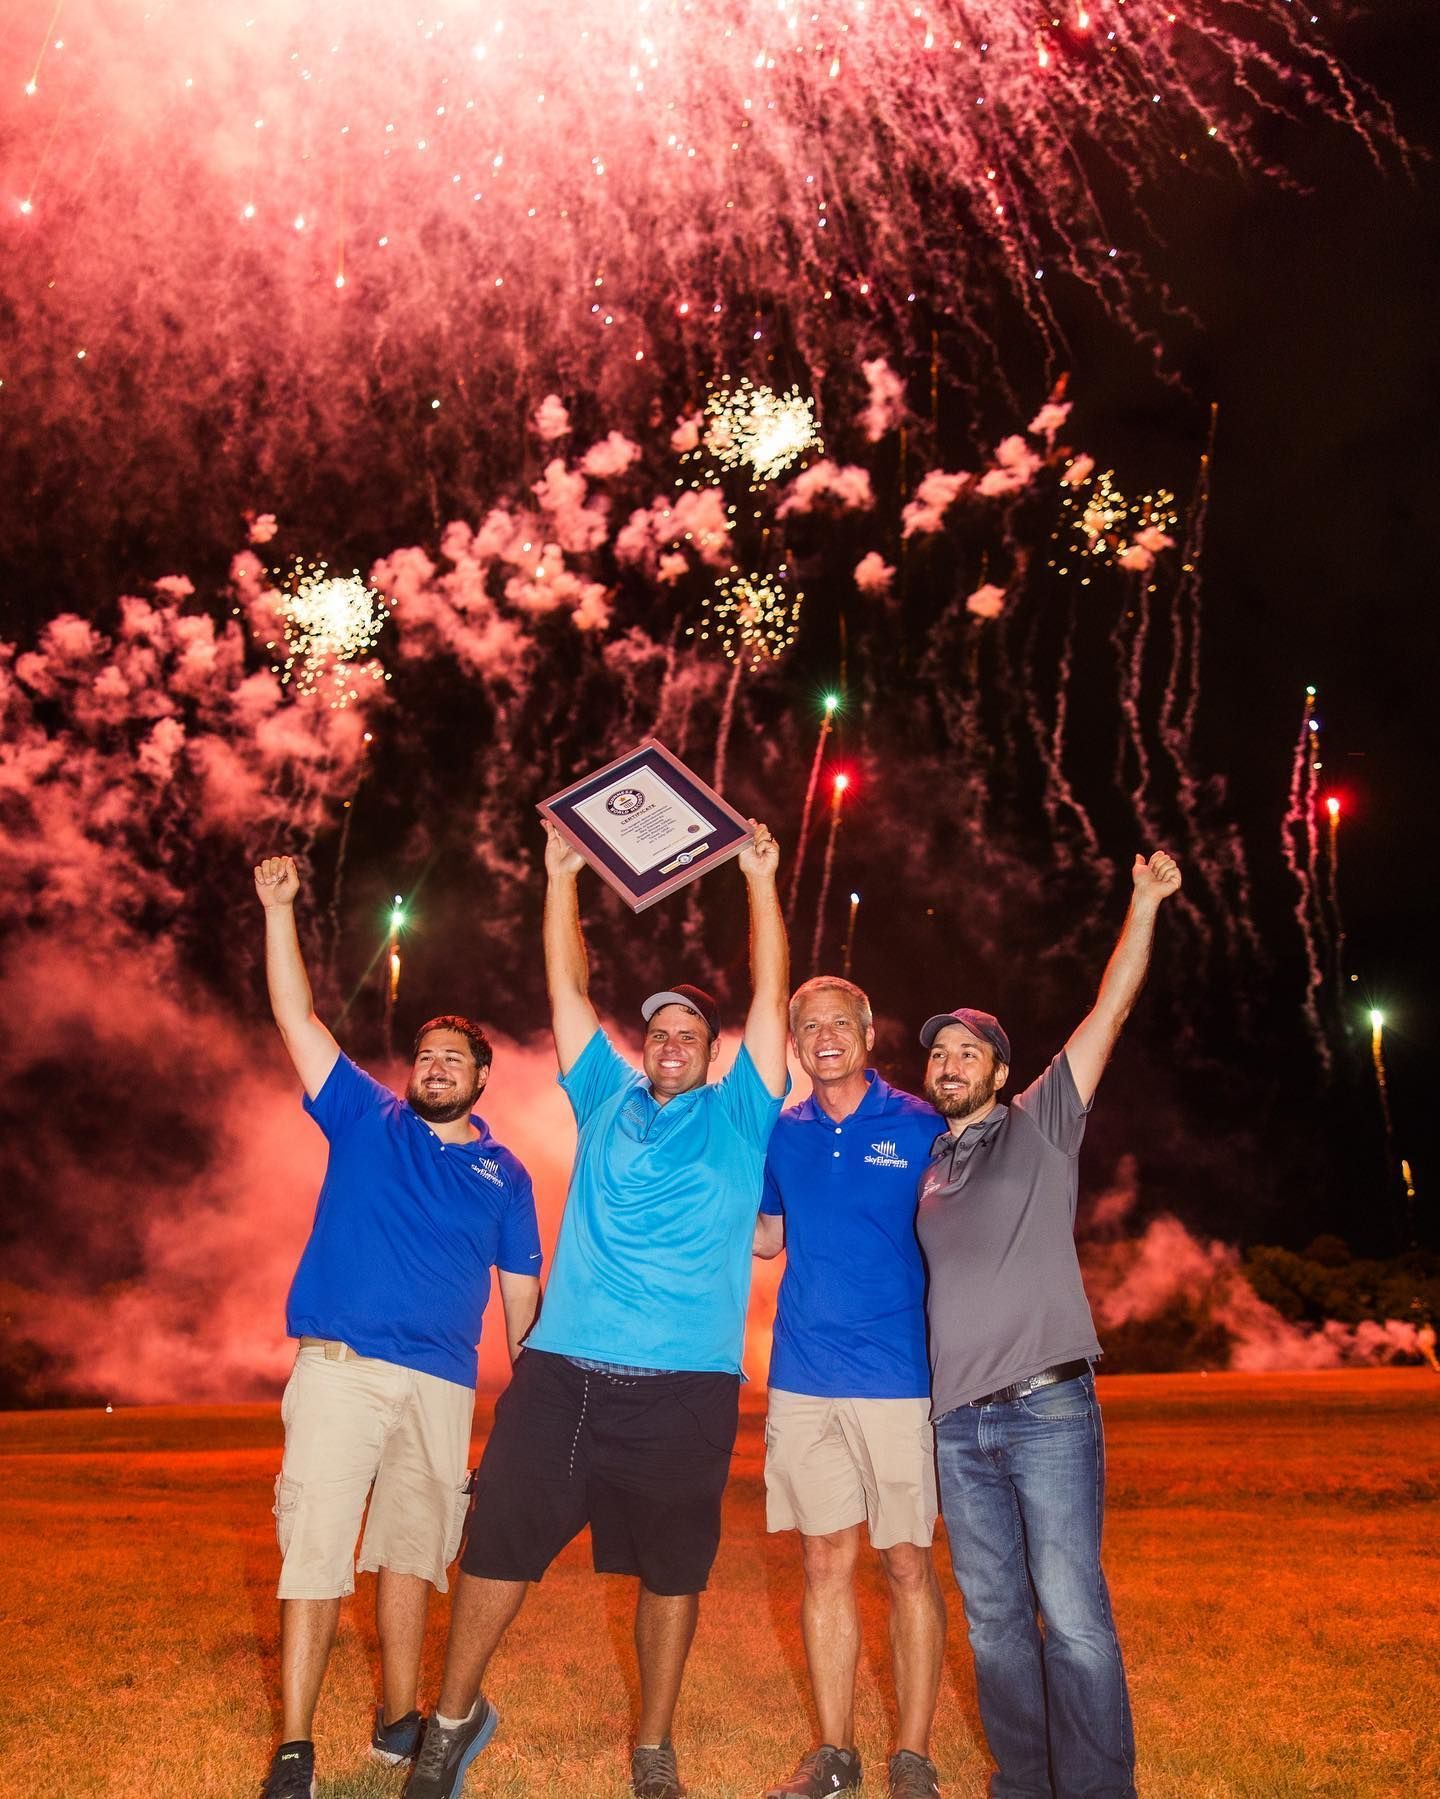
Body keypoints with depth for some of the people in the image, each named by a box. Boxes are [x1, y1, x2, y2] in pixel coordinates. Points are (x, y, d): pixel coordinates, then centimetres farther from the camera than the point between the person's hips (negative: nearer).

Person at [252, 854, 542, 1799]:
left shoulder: (506, 1174, 11)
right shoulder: (365, 1120, 7)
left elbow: (521, 1289, 14)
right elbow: (301, 1021, 0)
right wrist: (279, 909, -7)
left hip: (444, 1385, 2)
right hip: (340, 1367, -2)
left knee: (412, 1552, 13)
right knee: (316, 1551, -5)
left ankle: (399, 1721, 29)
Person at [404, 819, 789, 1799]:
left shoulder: (738, 1115, 9)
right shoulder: (607, 1098, 15)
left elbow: (771, 996, 2)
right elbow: (568, 988, 13)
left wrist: (762, 881, -2)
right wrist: (562, 878, 8)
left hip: (685, 1387, -1)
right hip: (562, 1371, 2)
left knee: (672, 1570, 8)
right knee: (498, 1543, 4)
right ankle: (455, 1718, 27)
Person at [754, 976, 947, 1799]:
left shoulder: (921, 1127, -2)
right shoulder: (783, 1135, 8)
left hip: (898, 1379, -3)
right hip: (803, 1381, 3)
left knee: (907, 1564, 4)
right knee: (826, 1560, 10)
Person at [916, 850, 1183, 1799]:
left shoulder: (1039, 1125, 4)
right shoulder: (923, 1169, 16)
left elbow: (1109, 1013, -3)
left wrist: (1145, 904, -9)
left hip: (1048, 1408, -4)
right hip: (959, 1421, 5)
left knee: (1073, 1616, -7)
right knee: (995, 1617, 10)